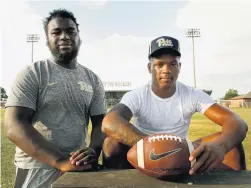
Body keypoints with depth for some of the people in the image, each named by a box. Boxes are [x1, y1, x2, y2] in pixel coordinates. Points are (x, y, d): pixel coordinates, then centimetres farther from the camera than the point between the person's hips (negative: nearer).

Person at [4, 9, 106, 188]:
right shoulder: (31, 74, -6)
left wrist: (93, 152, -19)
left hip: (80, 169, 4)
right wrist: (61, 161, -26)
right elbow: (14, 126, -16)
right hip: (37, 172, -3)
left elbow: (101, 123, 2)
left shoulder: (93, 79, 4)